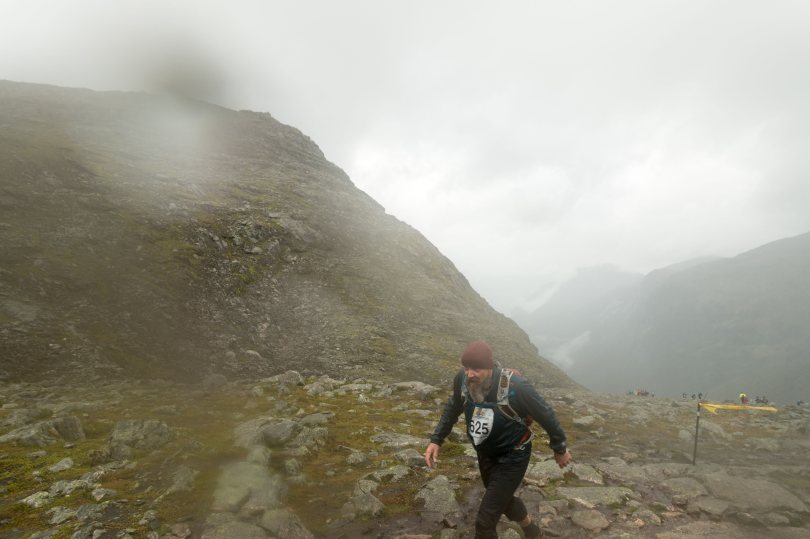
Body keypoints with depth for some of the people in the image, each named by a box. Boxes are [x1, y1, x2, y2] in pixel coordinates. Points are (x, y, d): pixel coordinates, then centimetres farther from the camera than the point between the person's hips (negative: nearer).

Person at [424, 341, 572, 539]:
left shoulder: (515, 387, -34)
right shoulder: (462, 380, -21)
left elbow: (546, 415, -17)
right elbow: (453, 409, 1)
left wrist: (560, 449, -3)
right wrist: (436, 440, -6)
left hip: (512, 459, -5)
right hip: (485, 454, 6)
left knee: (485, 520, -6)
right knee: (503, 499, 29)